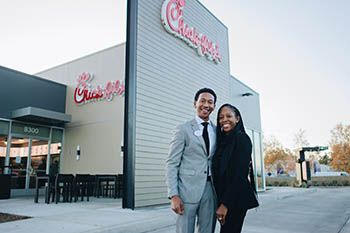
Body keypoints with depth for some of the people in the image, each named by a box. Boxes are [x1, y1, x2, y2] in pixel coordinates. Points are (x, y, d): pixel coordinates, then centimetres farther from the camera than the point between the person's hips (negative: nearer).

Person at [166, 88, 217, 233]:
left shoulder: (217, 131, 12)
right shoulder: (183, 129, -2)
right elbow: (172, 163, -5)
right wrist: (174, 195, -13)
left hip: (211, 189, 5)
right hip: (188, 189, -4)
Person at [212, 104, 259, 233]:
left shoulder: (242, 138, -11)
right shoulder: (222, 140, 13)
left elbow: (240, 174, -18)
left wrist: (225, 204, -19)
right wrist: (220, 201, 7)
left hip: (235, 199, -8)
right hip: (223, 197, 8)